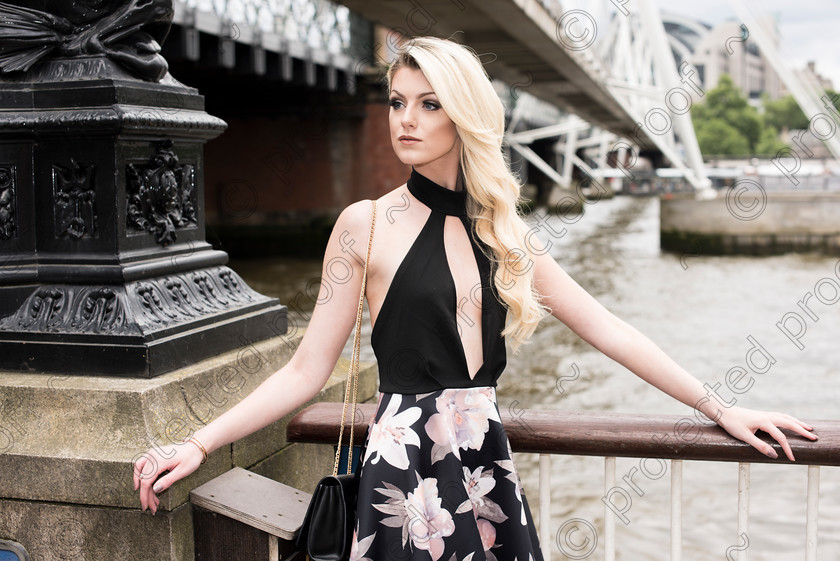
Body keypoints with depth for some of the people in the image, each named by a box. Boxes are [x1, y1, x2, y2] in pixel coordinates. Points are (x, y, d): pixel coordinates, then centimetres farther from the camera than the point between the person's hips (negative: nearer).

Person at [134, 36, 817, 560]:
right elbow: (306, 373, -2)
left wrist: (720, 410, 9)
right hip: (405, 469, -3)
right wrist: (199, 444, -10)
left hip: (489, 465, 4)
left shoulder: (502, 231, 8)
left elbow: (607, 330, 9)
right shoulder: (367, 224, -2)